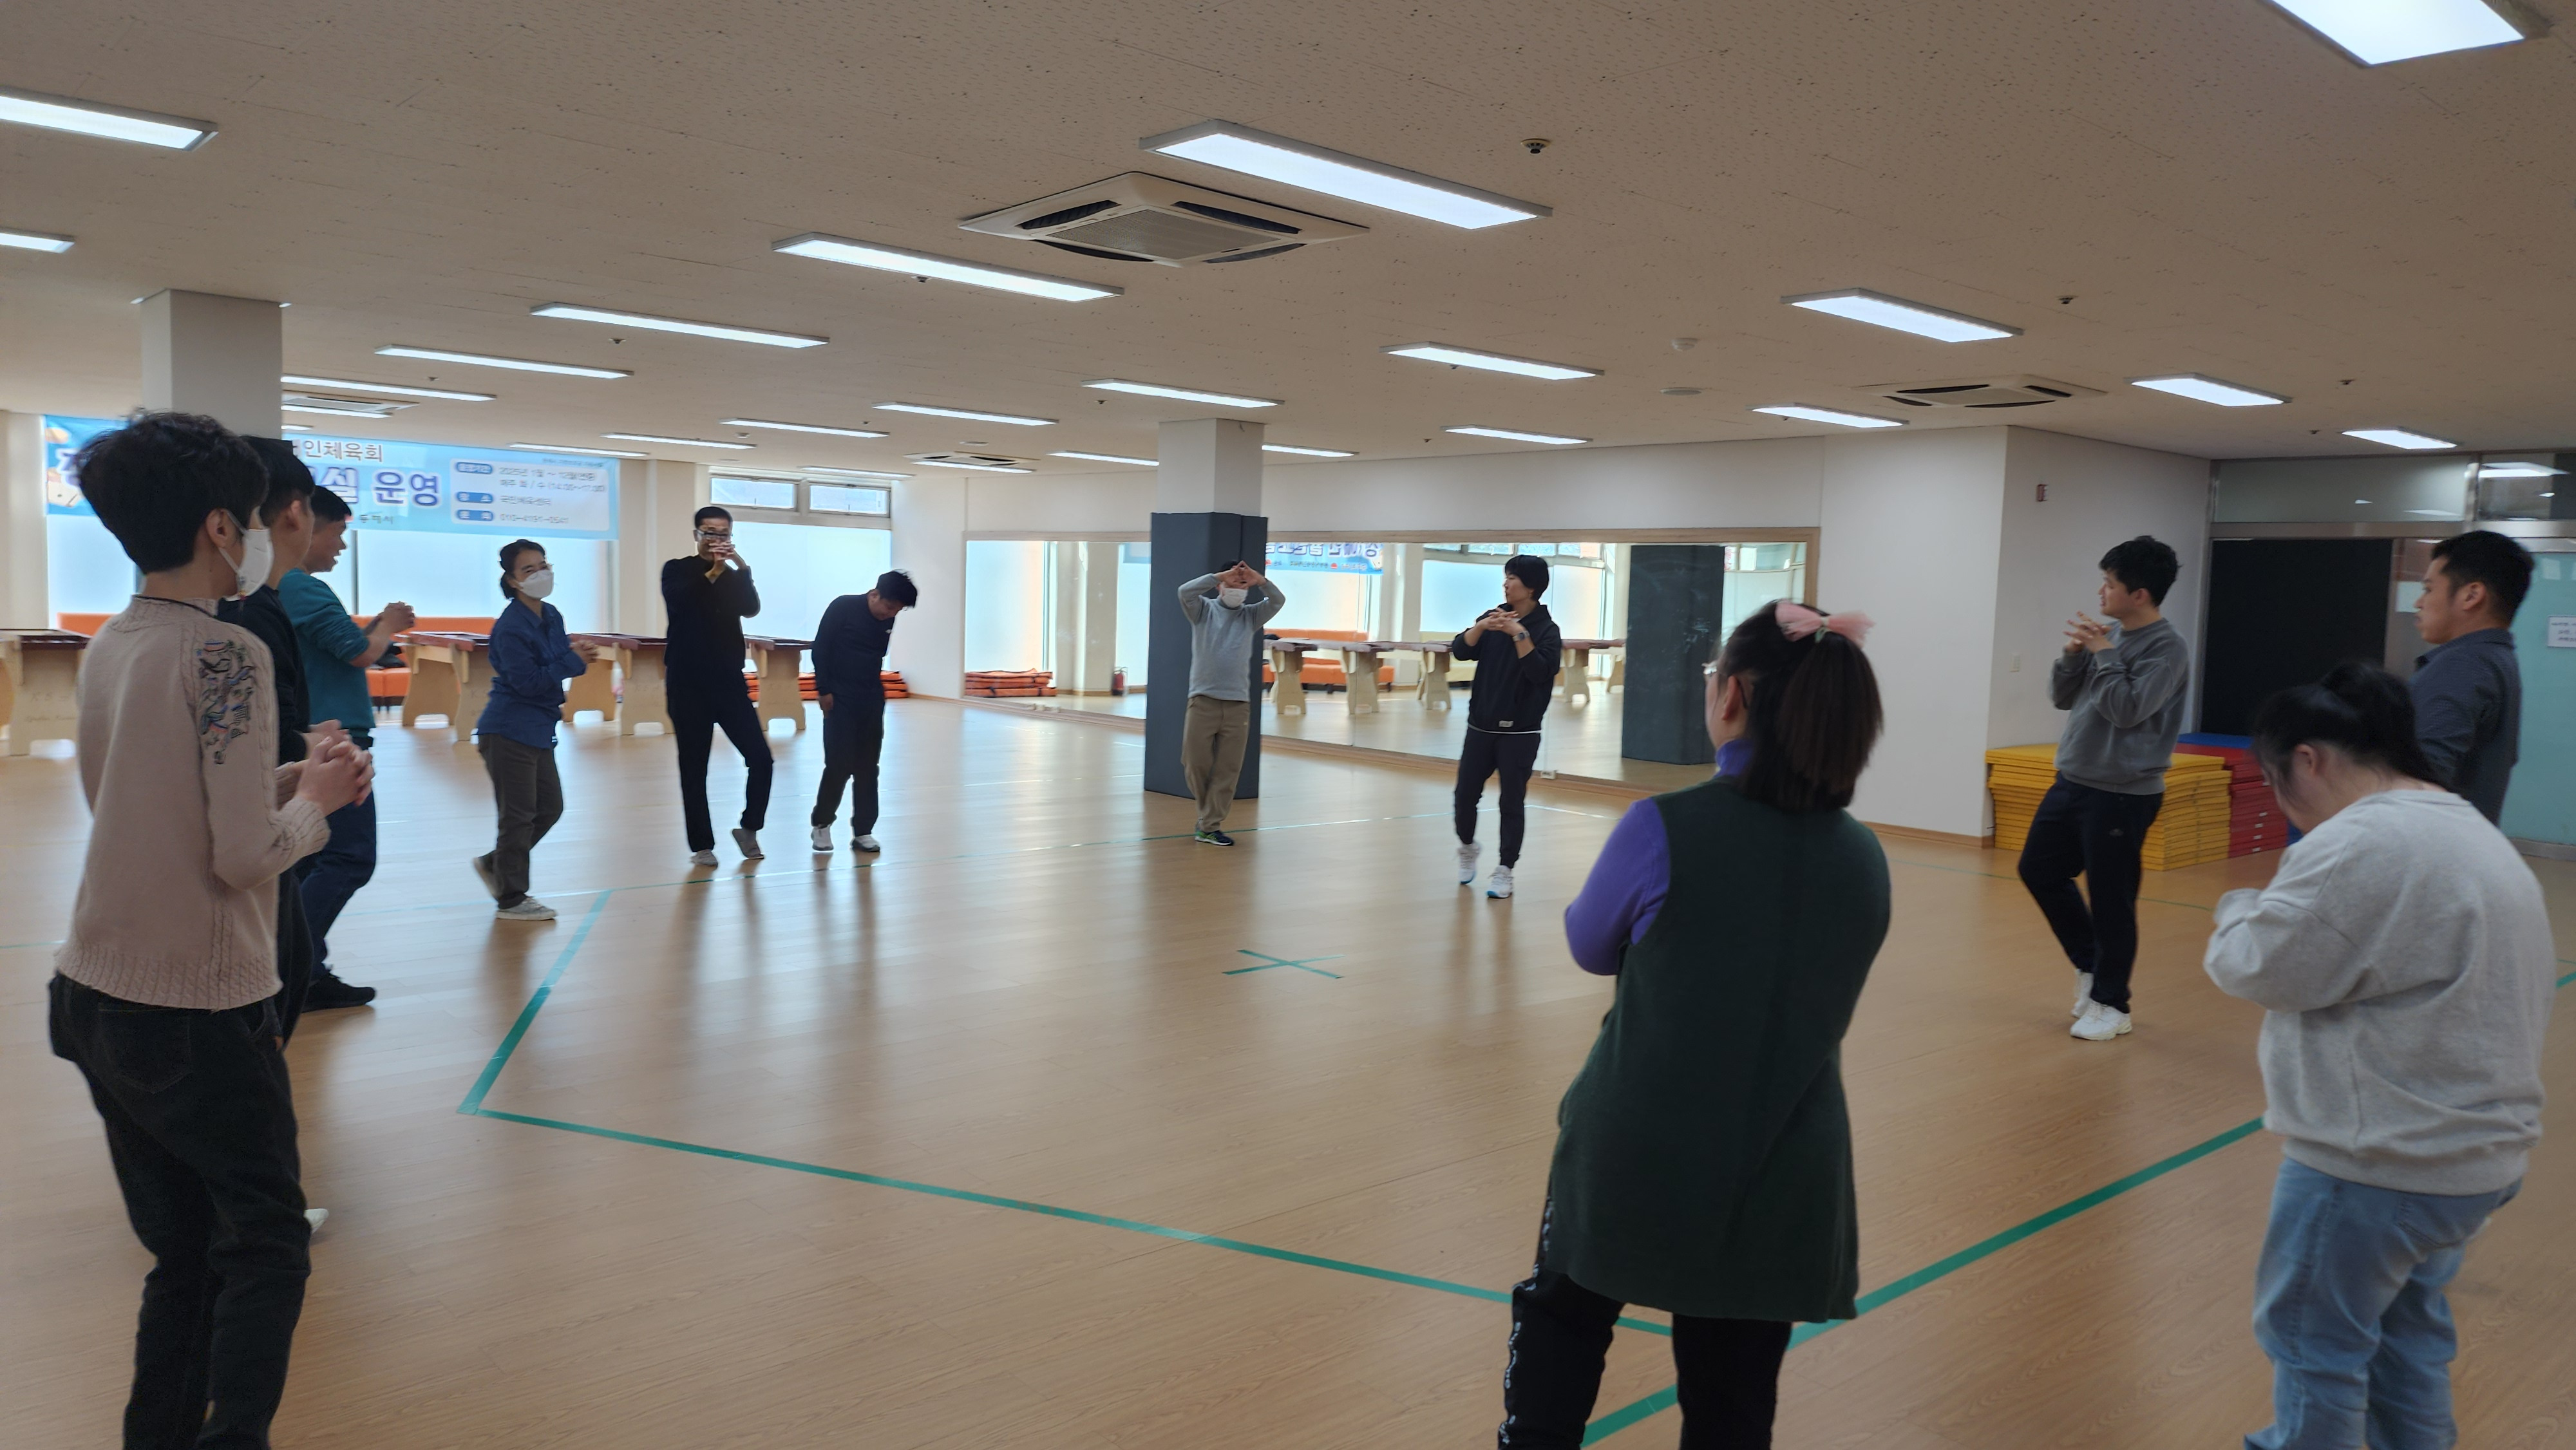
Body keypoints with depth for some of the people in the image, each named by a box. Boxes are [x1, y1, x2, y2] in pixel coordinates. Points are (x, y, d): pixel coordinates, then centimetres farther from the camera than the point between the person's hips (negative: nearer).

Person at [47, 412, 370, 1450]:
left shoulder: (107, 649, 7)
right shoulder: (226, 654, -17)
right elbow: (248, 855, -22)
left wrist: (287, 779, 9)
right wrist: (313, 801, -3)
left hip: (95, 1002, 8)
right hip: (198, 1014, -8)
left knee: (183, 1257, 17)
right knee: (265, 1247, 6)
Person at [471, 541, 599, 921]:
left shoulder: (552, 617, 7)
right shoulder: (510, 627, -18)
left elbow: (556, 663, 17)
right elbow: (527, 681, -22)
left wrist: (579, 657, -4)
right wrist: (574, 662, -18)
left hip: (538, 731, 9)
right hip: (509, 732, -9)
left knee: (550, 808, 15)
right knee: (518, 815, -2)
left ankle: (494, 863, 34)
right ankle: (511, 900, 10)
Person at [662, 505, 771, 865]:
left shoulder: (733, 576, 9)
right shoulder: (678, 570, 2)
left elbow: (751, 609, -10)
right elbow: (677, 603, -19)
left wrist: (742, 569, -25)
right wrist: (712, 573, -31)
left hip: (729, 681, 2)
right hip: (688, 684, -2)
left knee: (760, 758, -6)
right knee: (694, 768, 3)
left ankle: (749, 828, 14)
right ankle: (701, 845, 12)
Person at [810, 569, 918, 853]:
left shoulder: (887, 621, 3)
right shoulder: (843, 607, -11)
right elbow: (820, 648, -9)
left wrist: (876, 688, 12)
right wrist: (823, 690, -11)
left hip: (871, 700, 5)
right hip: (840, 699, -5)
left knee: (867, 768, 4)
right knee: (839, 765, -6)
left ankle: (863, 831, 10)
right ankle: (822, 823, 13)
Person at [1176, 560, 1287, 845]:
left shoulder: (1250, 616, 12)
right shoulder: (1204, 610, 6)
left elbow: (1279, 601, -2)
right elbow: (1185, 592, -13)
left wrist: (1259, 580, -20)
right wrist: (1221, 575, -19)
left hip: (1238, 704, 2)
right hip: (1203, 700, -2)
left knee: (1228, 769, -1)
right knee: (1196, 763, 1)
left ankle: (1210, 827, 5)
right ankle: (1210, 811, 27)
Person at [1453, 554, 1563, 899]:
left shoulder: (1546, 630, -8)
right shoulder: (1493, 617, 5)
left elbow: (1540, 671, -22)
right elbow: (1460, 651, -4)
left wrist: (1519, 634, -27)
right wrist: (1482, 626, -20)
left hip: (1519, 733, -4)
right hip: (1481, 727, 4)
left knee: (1511, 803, 1)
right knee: (1465, 794, 6)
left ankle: (1504, 870, 13)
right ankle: (1467, 848, 32)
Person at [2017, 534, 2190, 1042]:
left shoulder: (2167, 650, -14)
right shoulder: (2109, 635, 8)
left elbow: (2128, 710, -23)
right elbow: (2062, 697, 11)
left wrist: (2103, 654, -17)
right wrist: (2073, 656, -6)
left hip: (2123, 795, -8)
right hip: (2072, 782, 8)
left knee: (2111, 900, 0)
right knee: (2039, 870, 13)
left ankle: (2111, 1004, 14)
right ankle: (2090, 964, 30)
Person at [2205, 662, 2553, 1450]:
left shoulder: (2360, 843, -22)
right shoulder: (2482, 838, 12)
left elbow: (2257, 966, -17)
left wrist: (2244, 910, 2)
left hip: (2377, 1162, -10)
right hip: (2477, 1149, 10)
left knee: (2314, 1340, 7)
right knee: (2408, 1332, 23)